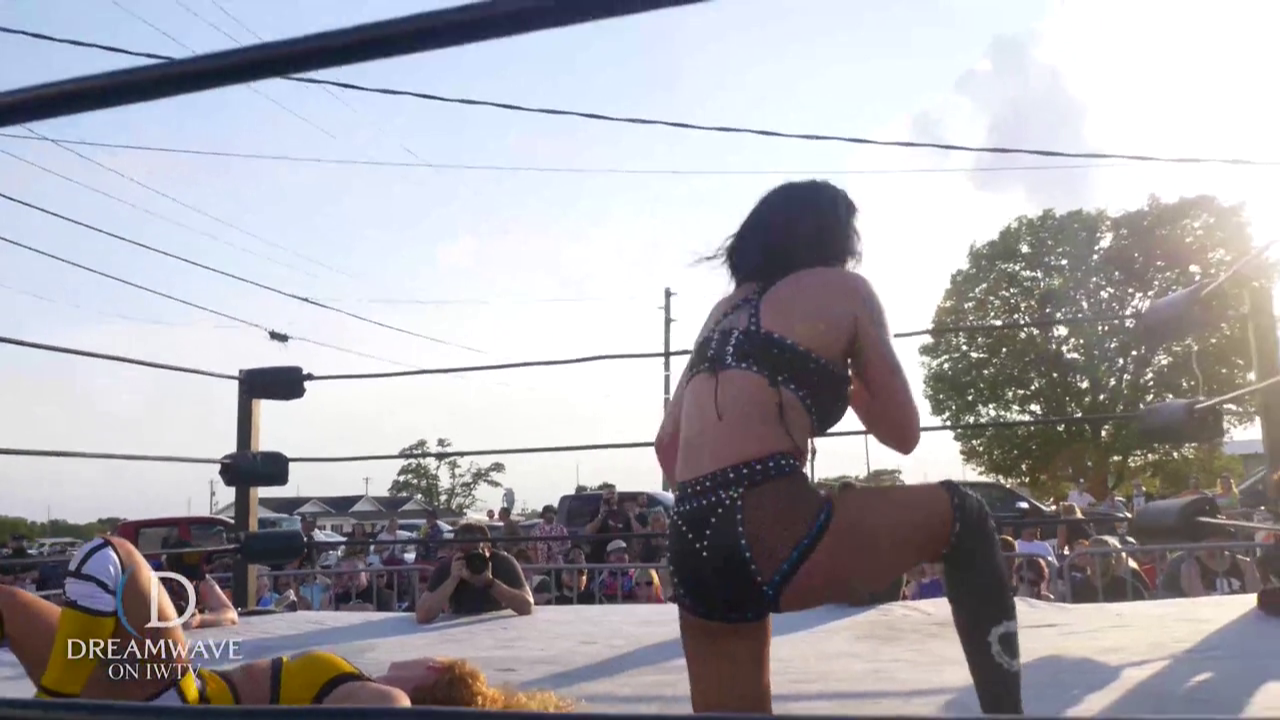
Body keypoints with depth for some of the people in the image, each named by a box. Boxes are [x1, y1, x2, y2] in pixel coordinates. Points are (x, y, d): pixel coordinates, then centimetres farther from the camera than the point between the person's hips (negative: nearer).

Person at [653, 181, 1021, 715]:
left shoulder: (726, 309, 24)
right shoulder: (843, 290, 9)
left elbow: (668, 446, 22)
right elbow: (903, 432, 12)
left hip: (693, 555, 6)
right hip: (770, 538, -6)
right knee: (963, 518, 14)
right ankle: (1004, 704, 12)